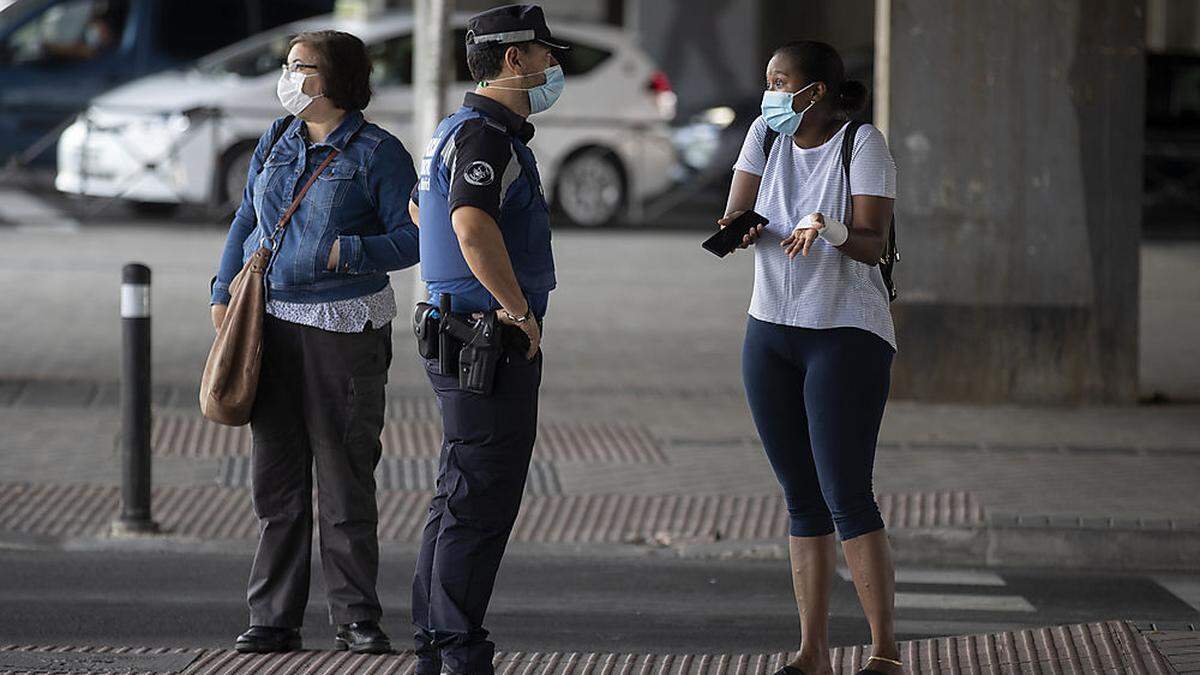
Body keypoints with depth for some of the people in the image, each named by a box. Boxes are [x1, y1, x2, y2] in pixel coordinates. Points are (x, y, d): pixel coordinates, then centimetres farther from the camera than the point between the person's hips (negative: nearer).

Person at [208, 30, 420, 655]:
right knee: (276, 476, 5)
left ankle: (356, 620, 6)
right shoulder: (276, 142, 12)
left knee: (346, 478, -1)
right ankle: (274, 619, 9)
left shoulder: (379, 153, -4)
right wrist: (224, 293, 8)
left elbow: (410, 237, -7)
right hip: (273, 323, 5)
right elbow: (245, 222, 17)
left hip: (345, 329, -5)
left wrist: (345, 253, -20)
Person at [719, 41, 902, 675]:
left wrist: (832, 231, -36)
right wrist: (741, 229, -23)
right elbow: (735, 213, 1)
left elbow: (873, 245, -16)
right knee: (802, 499, 7)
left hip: (848, 333, -6)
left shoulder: (863, 144, -10)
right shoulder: (767, 134, 5)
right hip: (771, 335, 6)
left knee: (847, 498, -13)